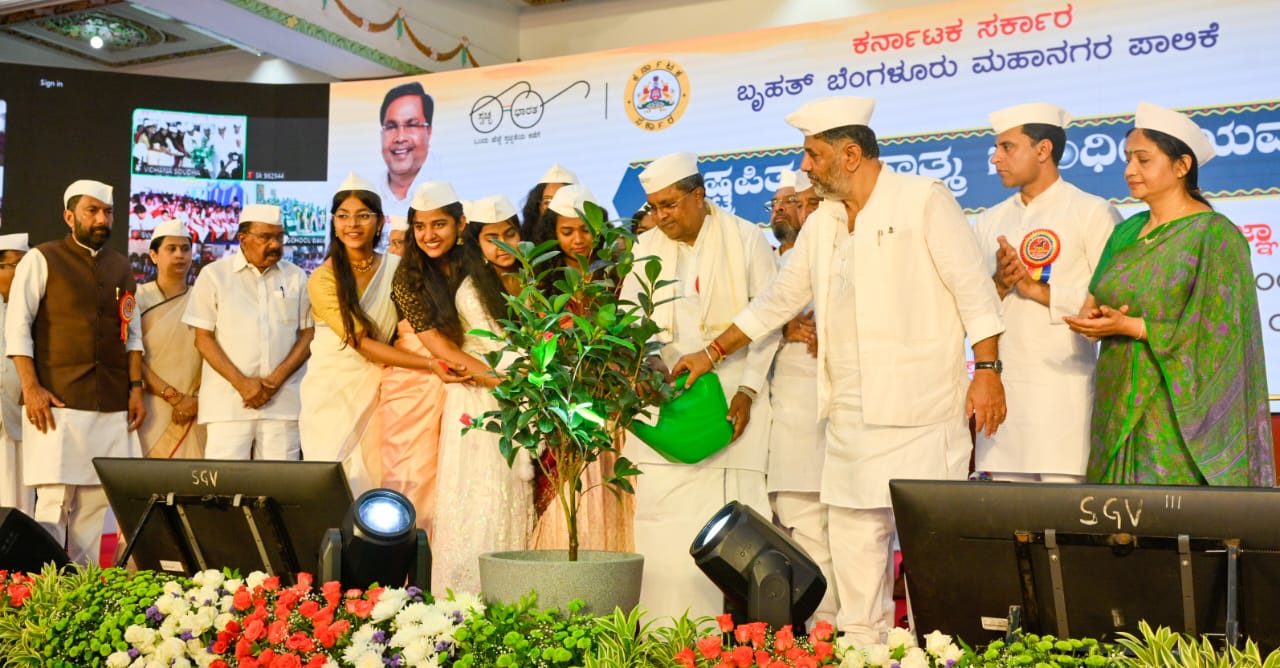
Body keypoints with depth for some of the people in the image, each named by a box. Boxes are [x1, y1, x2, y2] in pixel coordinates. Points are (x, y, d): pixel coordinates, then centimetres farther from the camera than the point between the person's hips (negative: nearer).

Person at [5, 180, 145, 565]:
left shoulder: (121, 267, 17)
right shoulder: (41, 260, 3)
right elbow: (17, 326, -3)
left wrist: (135, 387, 7)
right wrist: (31, 387, -12)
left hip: (112, 404, 4)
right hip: (58, 401, -4)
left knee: (95, 498, 2)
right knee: (55, 497, -7)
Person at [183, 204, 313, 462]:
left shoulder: (296, 278, 11)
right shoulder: (213, 275, 5)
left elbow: (309, 334, 10)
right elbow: (203, 339, 2)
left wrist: (277, 379, -5)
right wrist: (242, 383, -10)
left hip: (283, 400, 2)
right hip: (229, 402, -2)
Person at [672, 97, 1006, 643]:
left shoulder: (923, 199, -4)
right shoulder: (822, 223, 16)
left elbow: (974, 288, -7)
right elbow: (778, 300, 23)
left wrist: (987, 367, -14)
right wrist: (711, 353, 24)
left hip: (920, 409, -7)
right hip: (849, 415, 7)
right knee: (853, 538, 9)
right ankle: (862, 649, 19)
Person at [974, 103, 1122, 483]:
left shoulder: (1093, 213, 0)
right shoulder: (989, 223, 17)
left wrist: (1040, 290, -11)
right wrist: (999, 285, -6)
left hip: (1063, 391, -5)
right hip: (1001, 390, 5)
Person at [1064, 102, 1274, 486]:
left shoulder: (1214, 235, -7)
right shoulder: (1127, 232, 13)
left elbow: (1216, 330, -13)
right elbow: (1096, 302, 13)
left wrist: (1131, 327, -18)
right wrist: (1094, 319, -10)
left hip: (1178, 416, -6)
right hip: (1120, 407, 6)